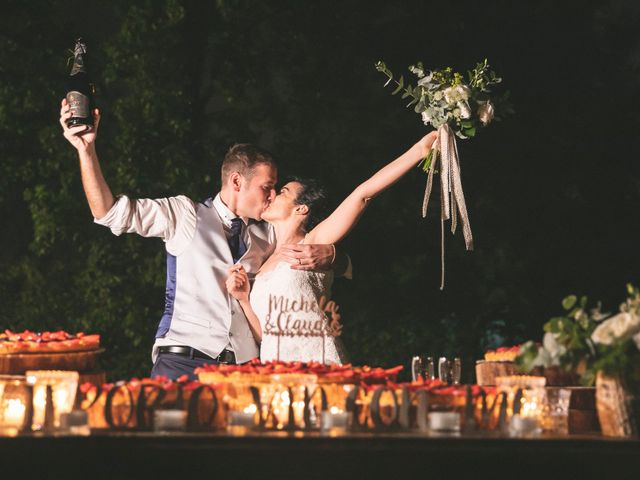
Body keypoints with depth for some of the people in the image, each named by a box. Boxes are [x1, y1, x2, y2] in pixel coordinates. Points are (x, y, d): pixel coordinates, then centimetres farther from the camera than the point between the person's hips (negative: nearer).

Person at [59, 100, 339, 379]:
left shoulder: (267, 236, 19)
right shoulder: (185, 215, 8)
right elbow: (110, 213, 1)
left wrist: (325, 254, -3)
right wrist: (86, 148, -9)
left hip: (243, 365, 4)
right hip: (182, 360, -3)